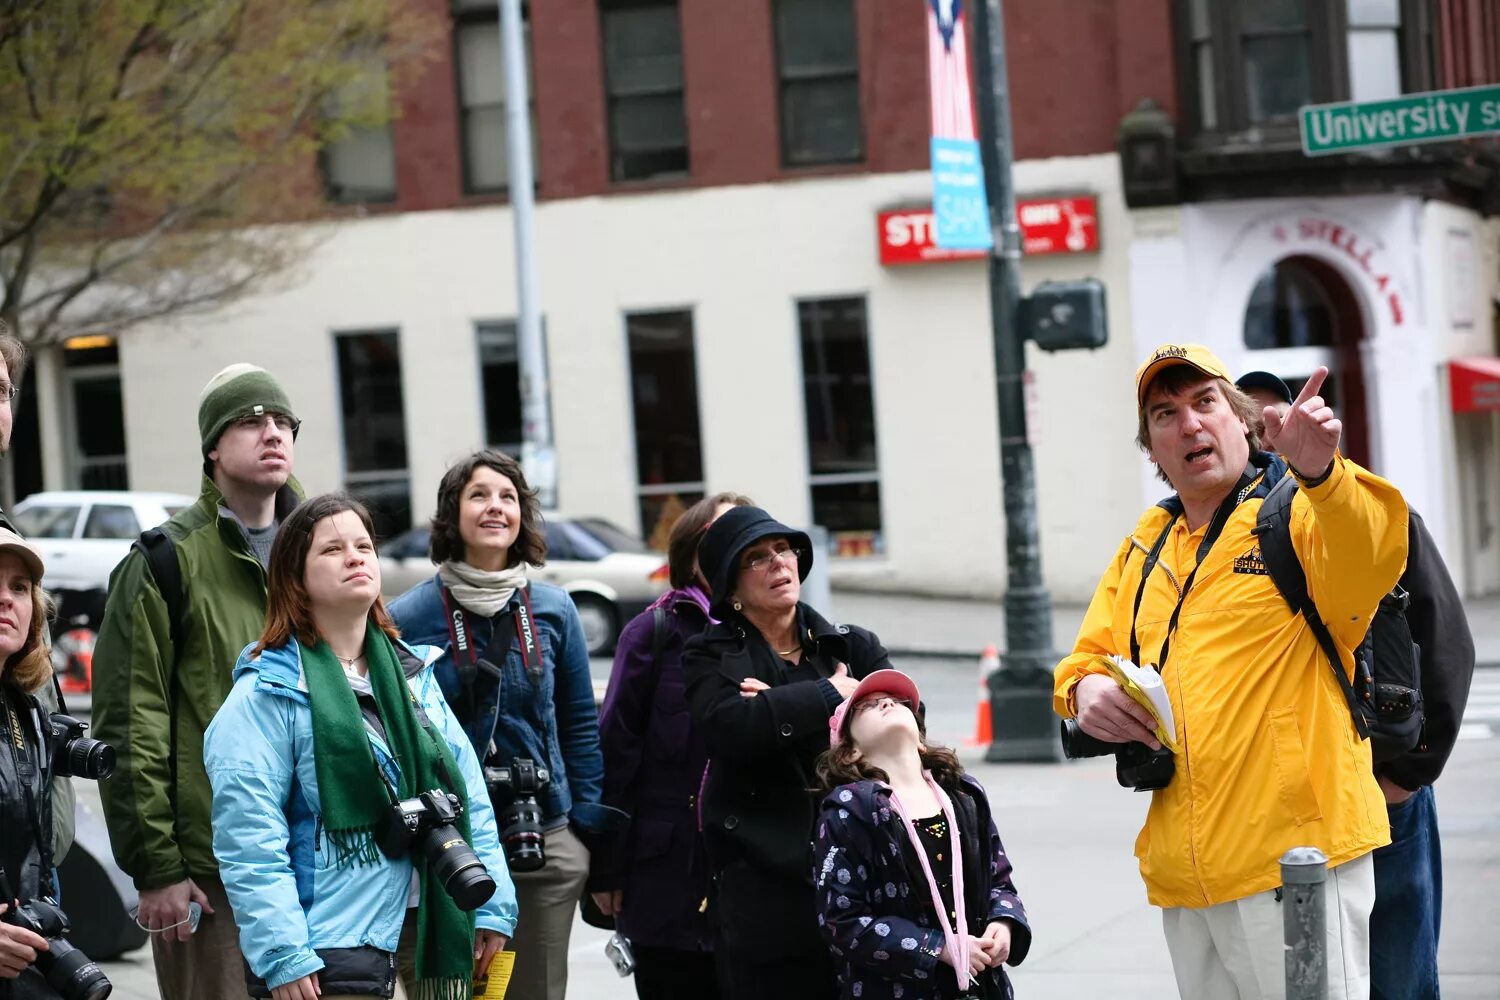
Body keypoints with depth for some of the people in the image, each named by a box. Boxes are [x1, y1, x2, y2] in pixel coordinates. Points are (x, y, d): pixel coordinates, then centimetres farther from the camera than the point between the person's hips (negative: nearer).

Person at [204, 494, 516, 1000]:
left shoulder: (413, 672, 14)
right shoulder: (268, 693, -7)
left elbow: (468, 792, 15)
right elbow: (248, 839, -13)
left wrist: (492, 903, 7)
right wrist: (281, 956, -19)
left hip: (433, 922, 6)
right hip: (336, 939, -6)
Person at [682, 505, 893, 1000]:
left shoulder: (854, 646, 15)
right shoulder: (711, 656, 8)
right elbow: (730, 726, -13)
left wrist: (783, 709, -11)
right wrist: (826, 696, -7)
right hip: (762, 880, -2)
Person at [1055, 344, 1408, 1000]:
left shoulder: (1300, 513, -3)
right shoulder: (1143, 549, 17)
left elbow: (1373, 555, -26)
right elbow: (1088, 657, 23)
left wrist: (1319, 472, -46)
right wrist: (1086, 689, -2)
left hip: (1295, 851, -7)